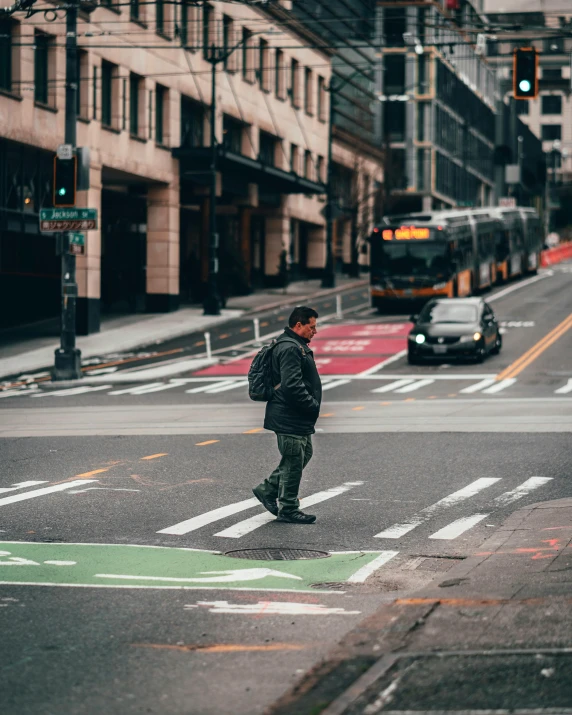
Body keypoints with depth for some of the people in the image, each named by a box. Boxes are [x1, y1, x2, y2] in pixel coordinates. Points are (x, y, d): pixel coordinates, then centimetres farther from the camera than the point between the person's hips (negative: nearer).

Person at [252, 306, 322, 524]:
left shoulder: (297, 346, 16)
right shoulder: (289, 349, -20)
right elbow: (291, 386, -27)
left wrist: (312, 405, 15)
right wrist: (313, 405, -19)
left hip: (299, 418, 11)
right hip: (289, 418, -11)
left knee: (304, 455, 20)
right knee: (293, 461, -2)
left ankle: (267, 490, 27)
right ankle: (288, 509, 8)